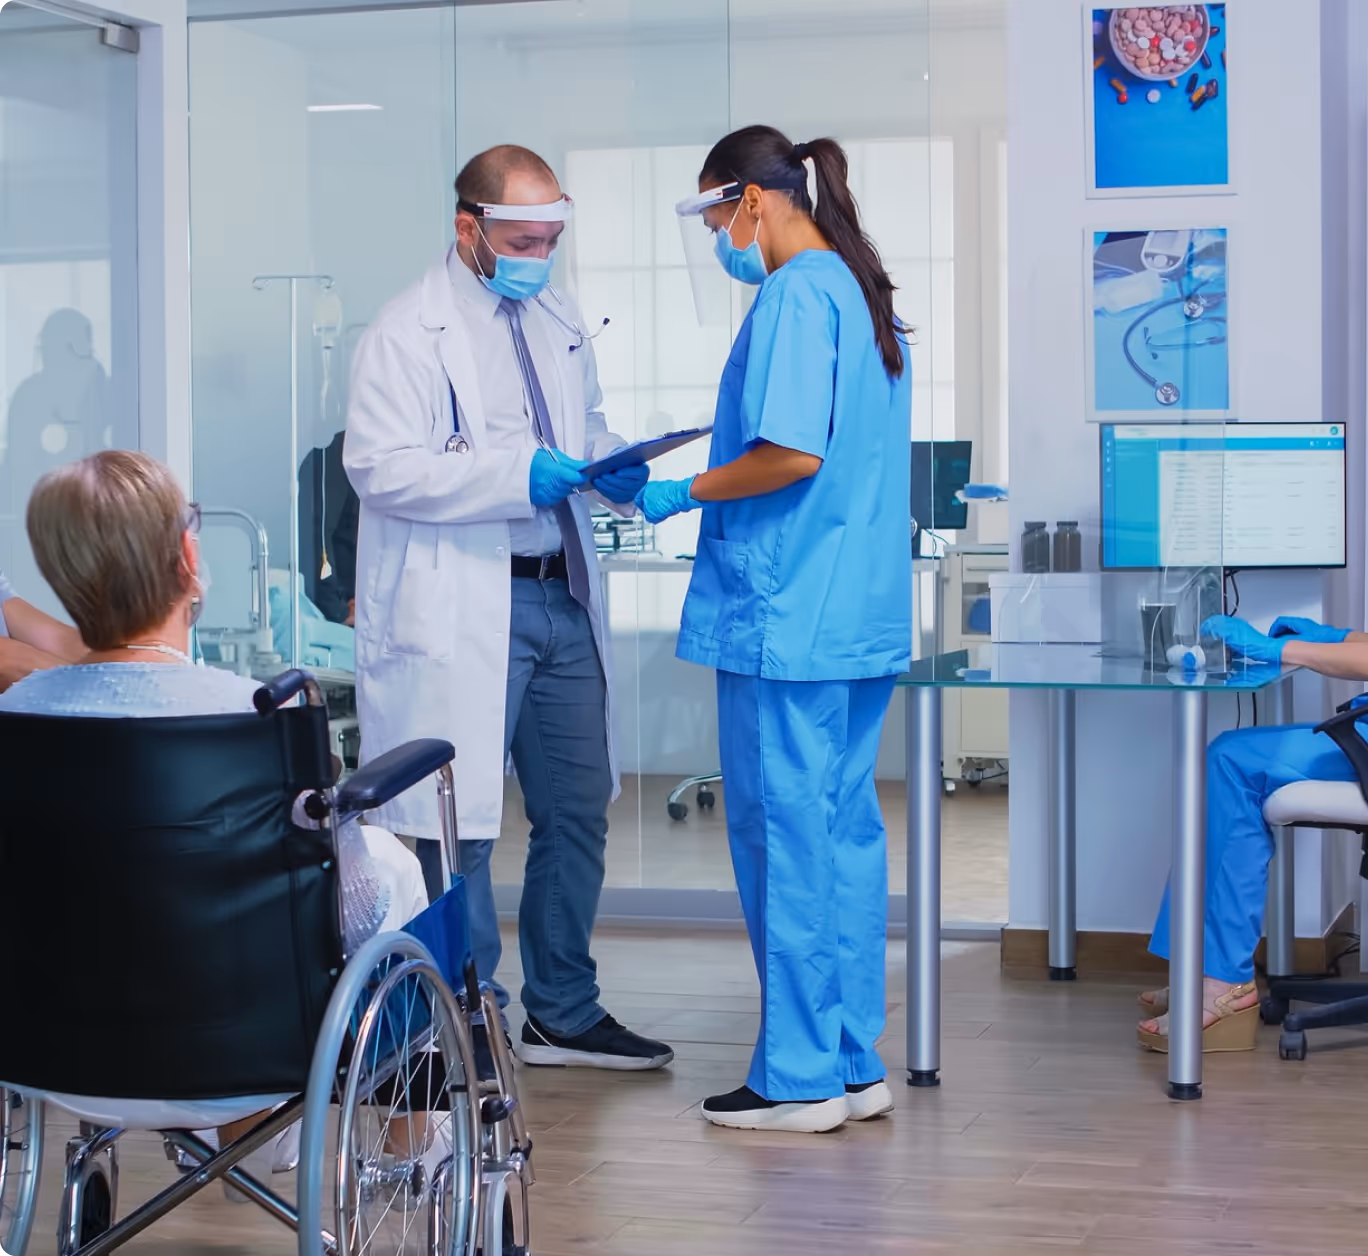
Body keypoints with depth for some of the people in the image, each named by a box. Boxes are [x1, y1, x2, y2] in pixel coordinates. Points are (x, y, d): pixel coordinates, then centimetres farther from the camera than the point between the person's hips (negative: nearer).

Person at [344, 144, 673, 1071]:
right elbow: (380, 466, -17)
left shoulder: (561, 323, 15)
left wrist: (614, 471, 3)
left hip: (562, 599, 8)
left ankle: (565, 1013, 26)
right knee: (461, 826, -2)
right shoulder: (409, 332, -8)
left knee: (578, 811, 13)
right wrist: (517, 476, -25)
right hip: (460, 611, -7)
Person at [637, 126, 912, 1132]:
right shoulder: (865, 292, 16)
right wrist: (705, 487, 19)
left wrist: (683, 494, -10)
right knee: (848, 828, 12)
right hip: (862, 616, 9)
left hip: (786, 620, -9)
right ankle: (855, 1063, 19)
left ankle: (799, 1077, 5)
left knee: (785, 834, -2)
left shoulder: (795, 296, -13)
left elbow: (793, 453, -23)